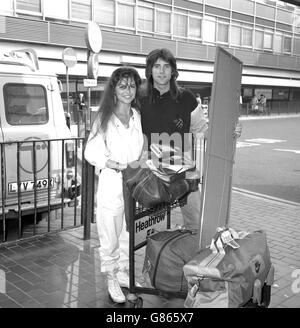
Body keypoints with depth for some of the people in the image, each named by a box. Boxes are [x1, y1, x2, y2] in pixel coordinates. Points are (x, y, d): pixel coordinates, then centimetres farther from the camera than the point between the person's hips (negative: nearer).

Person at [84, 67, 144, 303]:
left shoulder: (138, 116, 6)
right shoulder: (104, 118, -4)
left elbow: (142, 151, 12)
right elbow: (91, 153, -6)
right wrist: (118, 166, -18)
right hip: (112, 183, -4)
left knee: (130, 234, 14)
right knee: (110, 236, 4)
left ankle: (124, 273, 33)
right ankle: (112, 279, 22)